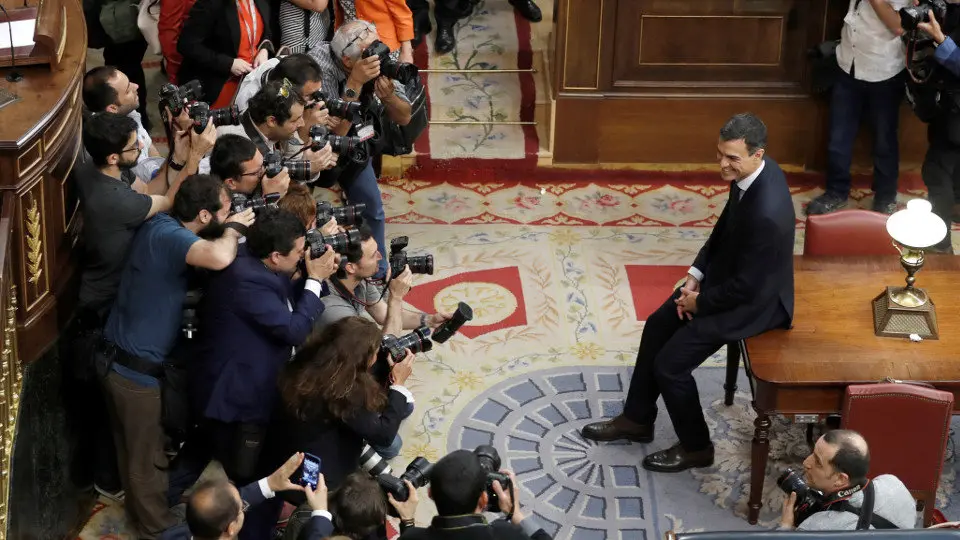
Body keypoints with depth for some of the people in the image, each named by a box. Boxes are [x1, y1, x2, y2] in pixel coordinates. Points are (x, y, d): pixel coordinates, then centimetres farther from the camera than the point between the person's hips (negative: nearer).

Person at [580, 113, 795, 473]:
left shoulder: (767, 212, -37)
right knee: (658, 326, 16)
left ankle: (696, 447, 17)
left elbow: (746, 287, -28)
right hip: (727, 275, 9)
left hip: (756, 300, -9)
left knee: (670, 363, -6)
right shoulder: (747, 172, -9)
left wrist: (700, 302, -13)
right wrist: (696, 273, 2)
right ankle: (636, 419, 33)